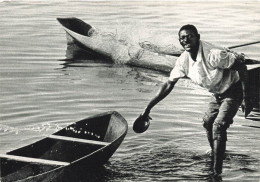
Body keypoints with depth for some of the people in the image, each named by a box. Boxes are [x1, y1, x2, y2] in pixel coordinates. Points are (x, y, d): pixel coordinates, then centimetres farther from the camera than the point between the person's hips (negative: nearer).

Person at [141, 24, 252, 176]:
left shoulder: (213, 54, -34)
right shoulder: (183, 60, -11)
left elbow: (241, 65, -27)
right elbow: (169, 85, -3)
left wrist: (246, 97, -28)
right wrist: (148, 108, -5)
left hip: (233, 91, -8)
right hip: (218, 94, 8)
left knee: (218, 126, -19)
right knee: (208, 122, 18)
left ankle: (217, 172, -13)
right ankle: (215, 156, 46)